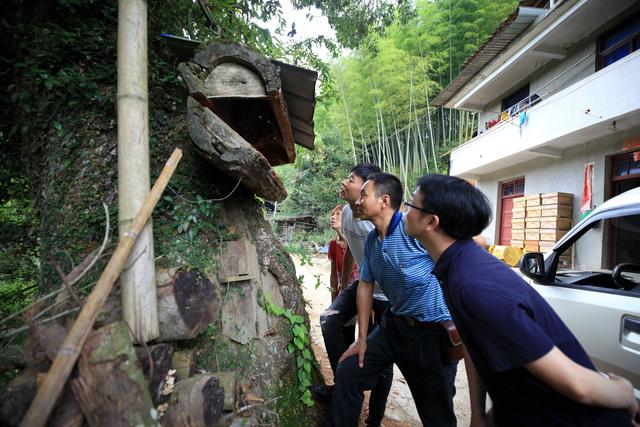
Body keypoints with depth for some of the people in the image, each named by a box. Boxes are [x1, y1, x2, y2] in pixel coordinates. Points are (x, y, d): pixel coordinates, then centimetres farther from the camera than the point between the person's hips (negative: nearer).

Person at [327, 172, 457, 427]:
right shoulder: (371, 241, 3)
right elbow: (365, 285, 11)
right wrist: (362, 339, 11)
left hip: (433, 332, -6)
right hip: (394, 326, 6)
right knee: (347, 374, 7)